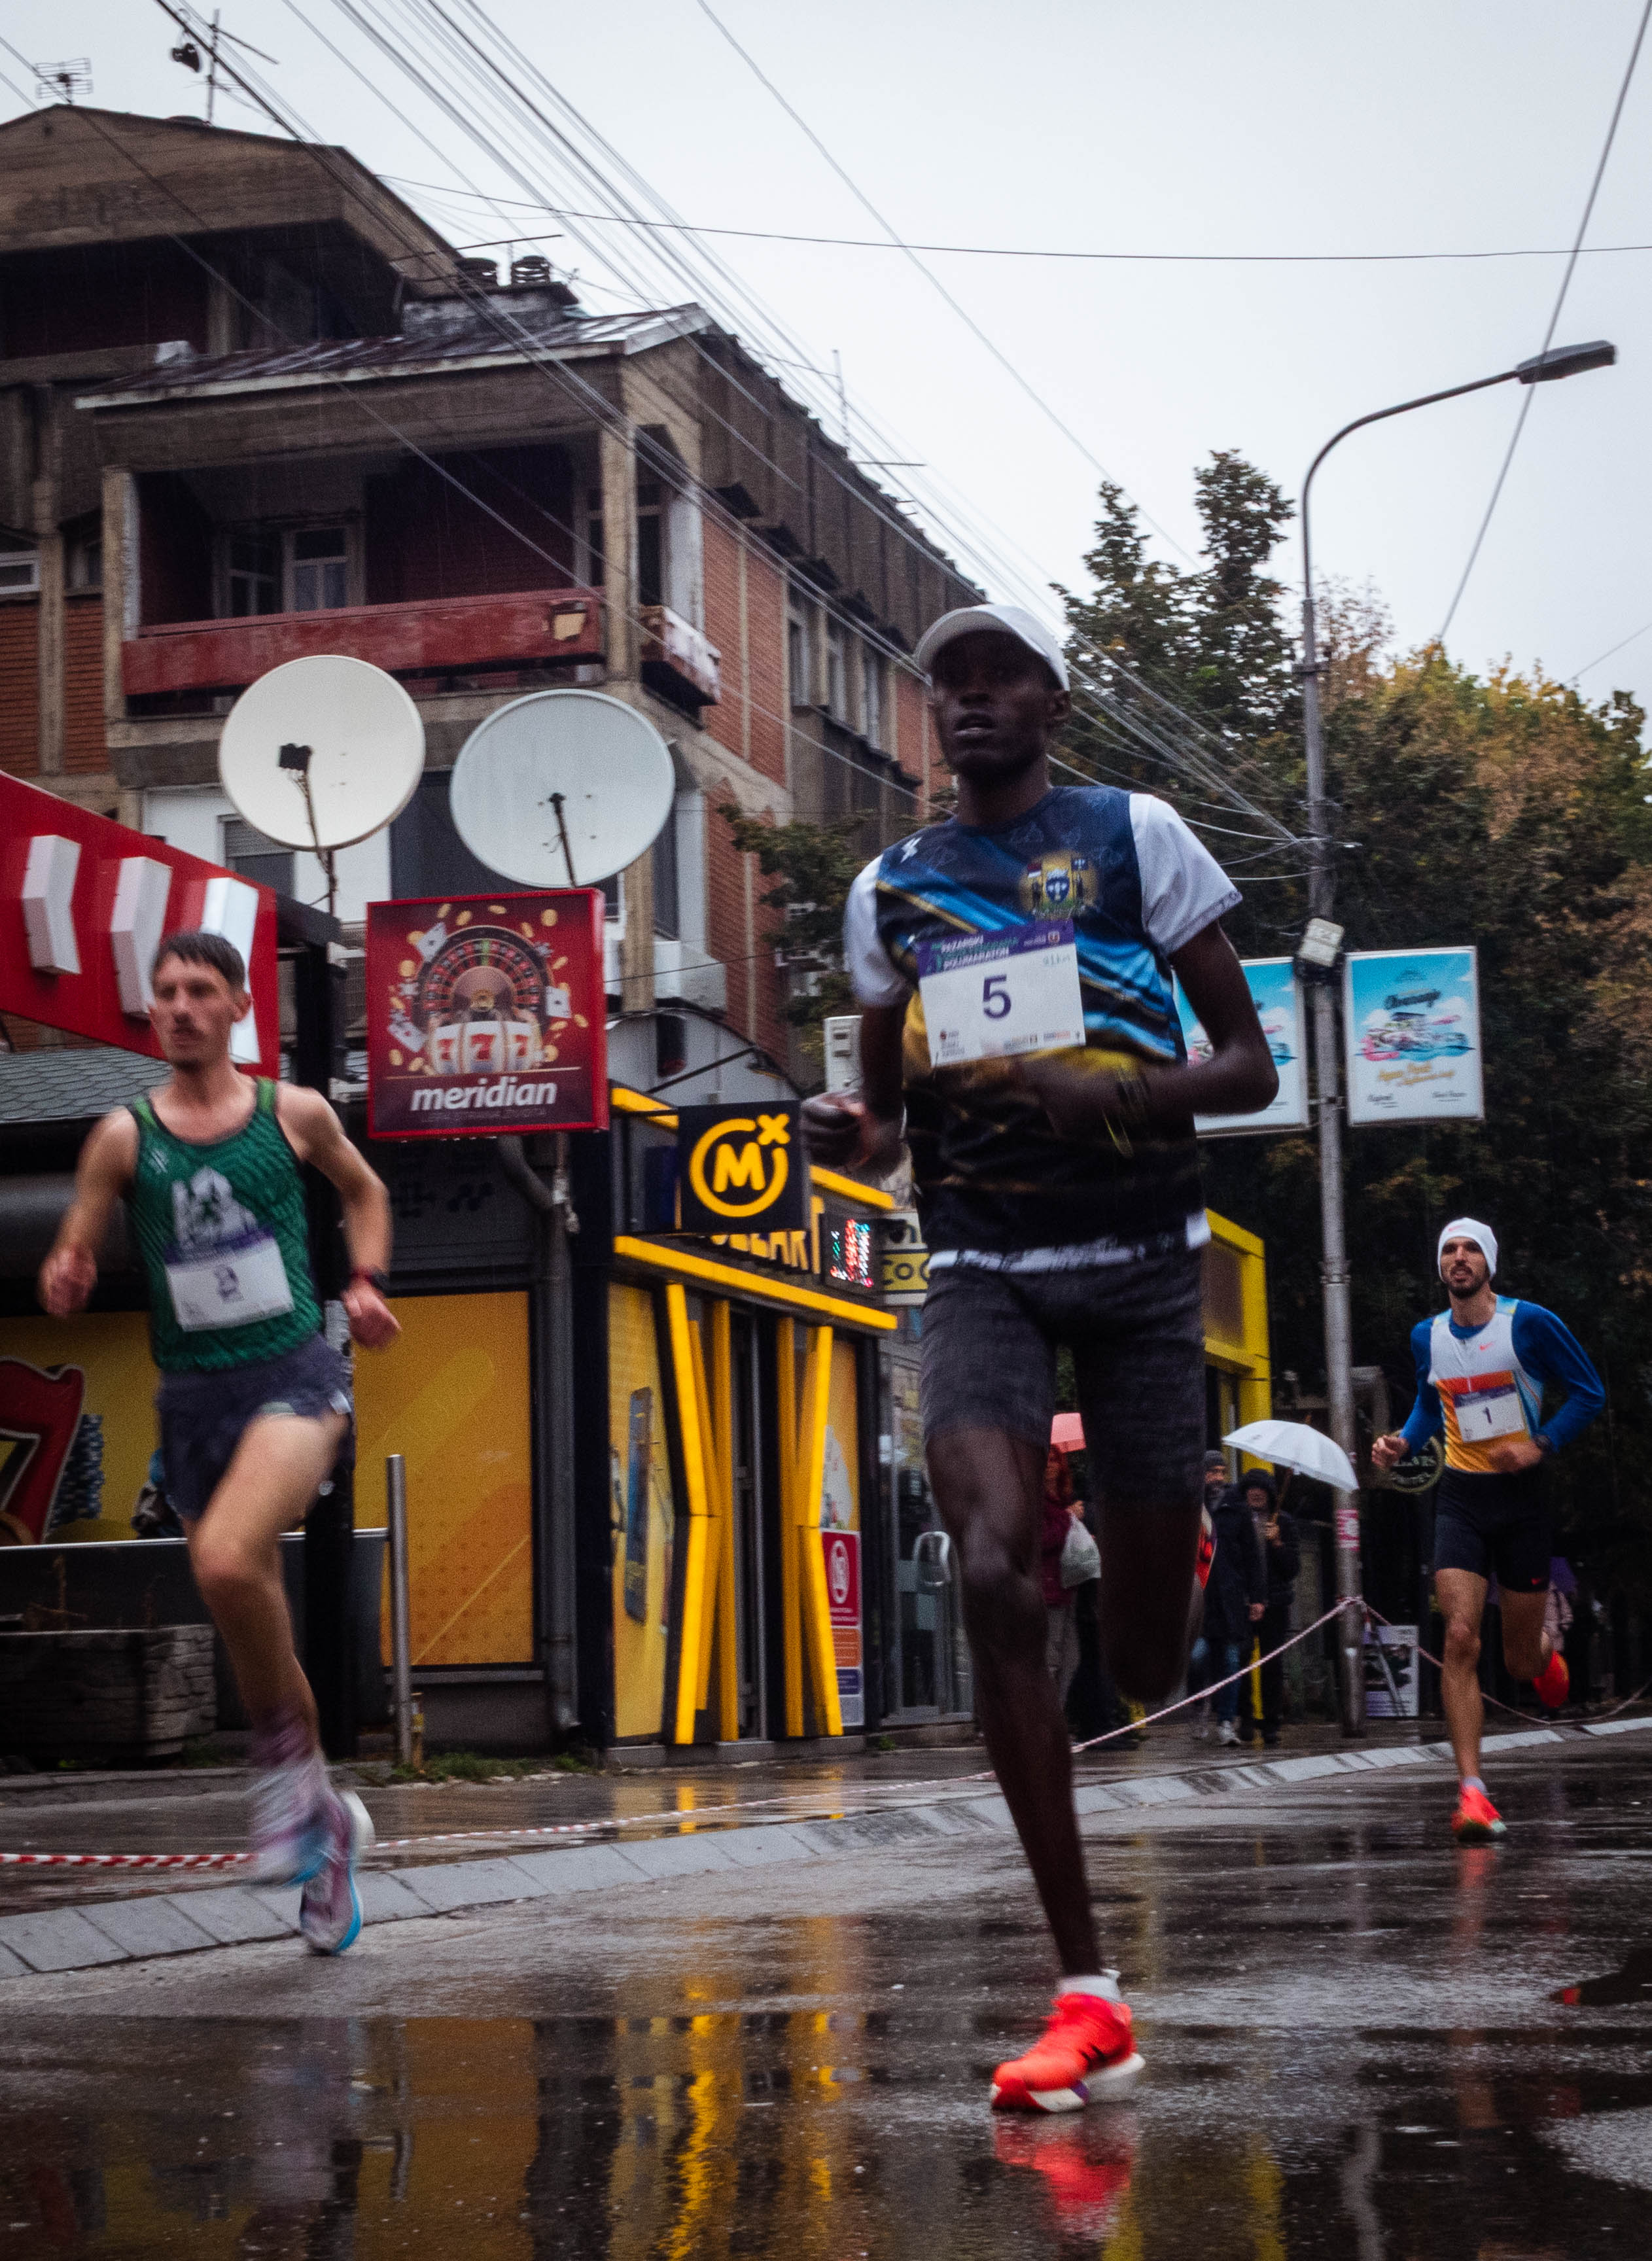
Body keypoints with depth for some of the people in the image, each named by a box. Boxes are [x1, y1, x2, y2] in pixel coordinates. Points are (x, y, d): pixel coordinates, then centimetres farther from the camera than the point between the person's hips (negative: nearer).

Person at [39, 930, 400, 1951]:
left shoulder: (295, 1113, 5)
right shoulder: (125, 1137, 4)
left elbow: (365, 1191, 24)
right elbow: (70, 1272, 6)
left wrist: (366, 1282, 9)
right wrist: (65, 1282, -17)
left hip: (296, 1374, -3)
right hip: (195, 1395, 3)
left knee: (227, 1561, -30)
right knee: (254, 1624, 10)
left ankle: (290, 1762, -11)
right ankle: (328, 1825, 27)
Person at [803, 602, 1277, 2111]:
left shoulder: (1135, 836, 2)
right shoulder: (891, 890, 12)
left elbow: (1249, 1065, 0)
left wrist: (1114, 1095, -20)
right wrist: (852, 1133, -4)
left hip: (1140, 1257, -1)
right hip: (984, 1267, 2)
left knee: (1147, 1665, 1)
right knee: (995, 1578, -23)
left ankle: (1169, 1530, 44)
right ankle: (1087, 1997, -19)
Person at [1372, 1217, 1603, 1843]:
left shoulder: (1529, 1323, -7)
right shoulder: (1426, 1337, 6)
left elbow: (1589, 1391, -1)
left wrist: (1540, 1444, -14)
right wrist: (1403, 1442, 4)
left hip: (1521, 1493, -2)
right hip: (1460, 1498, 2)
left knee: (1521, 1662, 6)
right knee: (1460, 1639, -17)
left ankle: (1546, 1650, 47)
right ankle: (1472, 1793, -18)